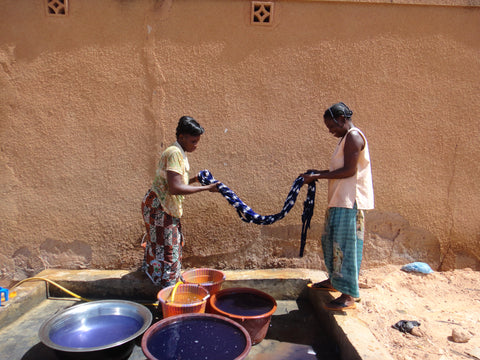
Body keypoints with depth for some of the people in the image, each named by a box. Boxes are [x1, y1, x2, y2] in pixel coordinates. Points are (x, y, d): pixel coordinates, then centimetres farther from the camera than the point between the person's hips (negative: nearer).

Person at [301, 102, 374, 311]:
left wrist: (318, 176, -16)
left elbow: (349, 170, -20)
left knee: (345, 245, -7)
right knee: (331, 241, 19)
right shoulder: (346, 138, 19)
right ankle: (334, 281, 35)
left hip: (350, 202, -11)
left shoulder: (353, 136, -12)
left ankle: (348, 296, 1)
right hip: (340, 200, 11)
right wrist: (319, 173, 11)